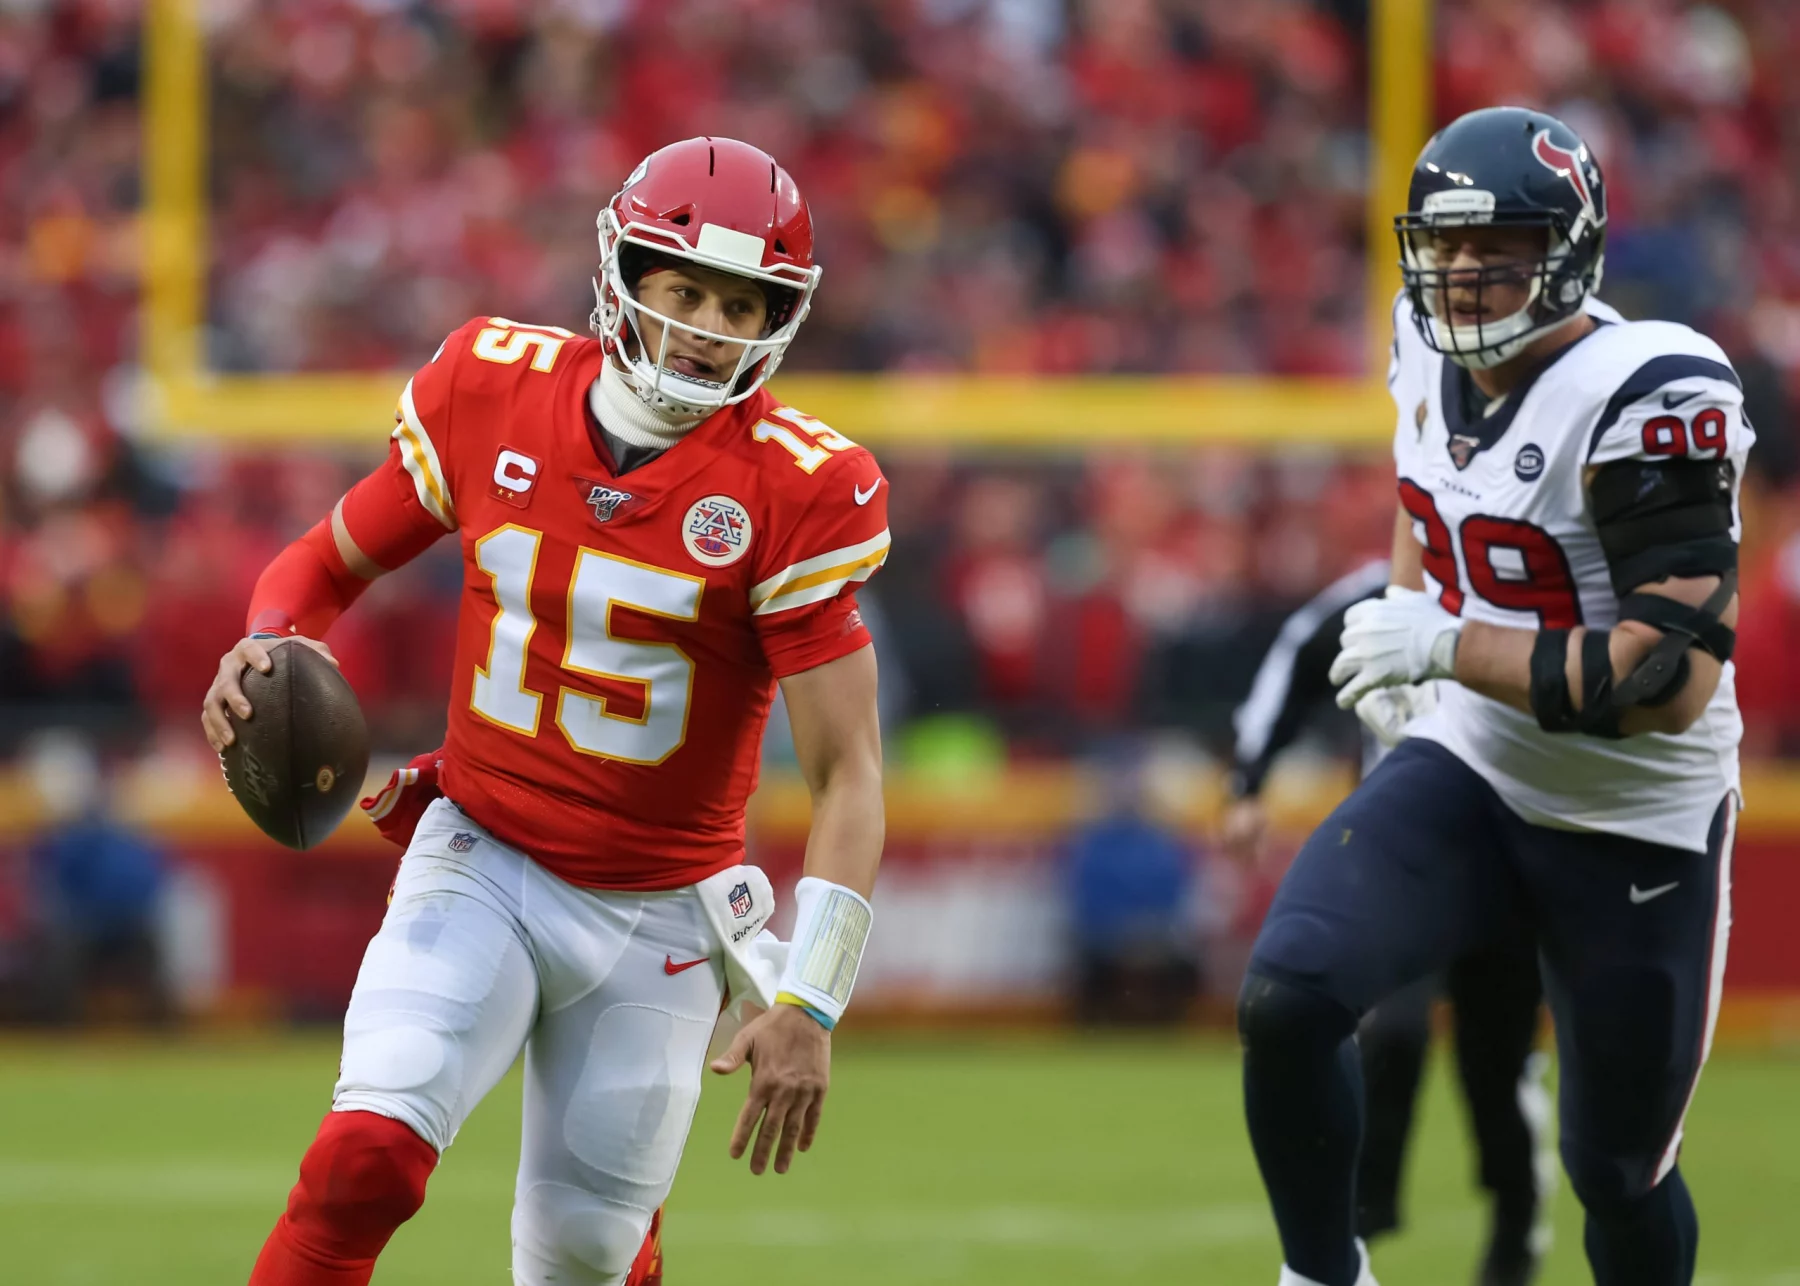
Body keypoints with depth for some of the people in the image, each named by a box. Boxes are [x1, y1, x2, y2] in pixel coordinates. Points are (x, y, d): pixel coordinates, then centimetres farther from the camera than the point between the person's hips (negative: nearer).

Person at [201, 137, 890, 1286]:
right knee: (368, 1154, -23)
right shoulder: (494, 392, -5)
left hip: (655, 917, -1)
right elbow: (333, 559, 11)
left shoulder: (795, 492, -13)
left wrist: (808, 1004, -24)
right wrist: (267, 650, -13)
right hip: (481, 870, 1)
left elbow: (847, 773, -14)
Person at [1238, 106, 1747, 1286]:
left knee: (1619, 1170, 8)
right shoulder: (1435, 354, -2)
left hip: (1634, 831, -5)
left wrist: (1448, 647, -28)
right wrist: (1401, 625, 12)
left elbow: (1673, 680, -29)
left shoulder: (1645, 399, -25)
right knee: (1288, 996, -20)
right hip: (1471, 774, 5)